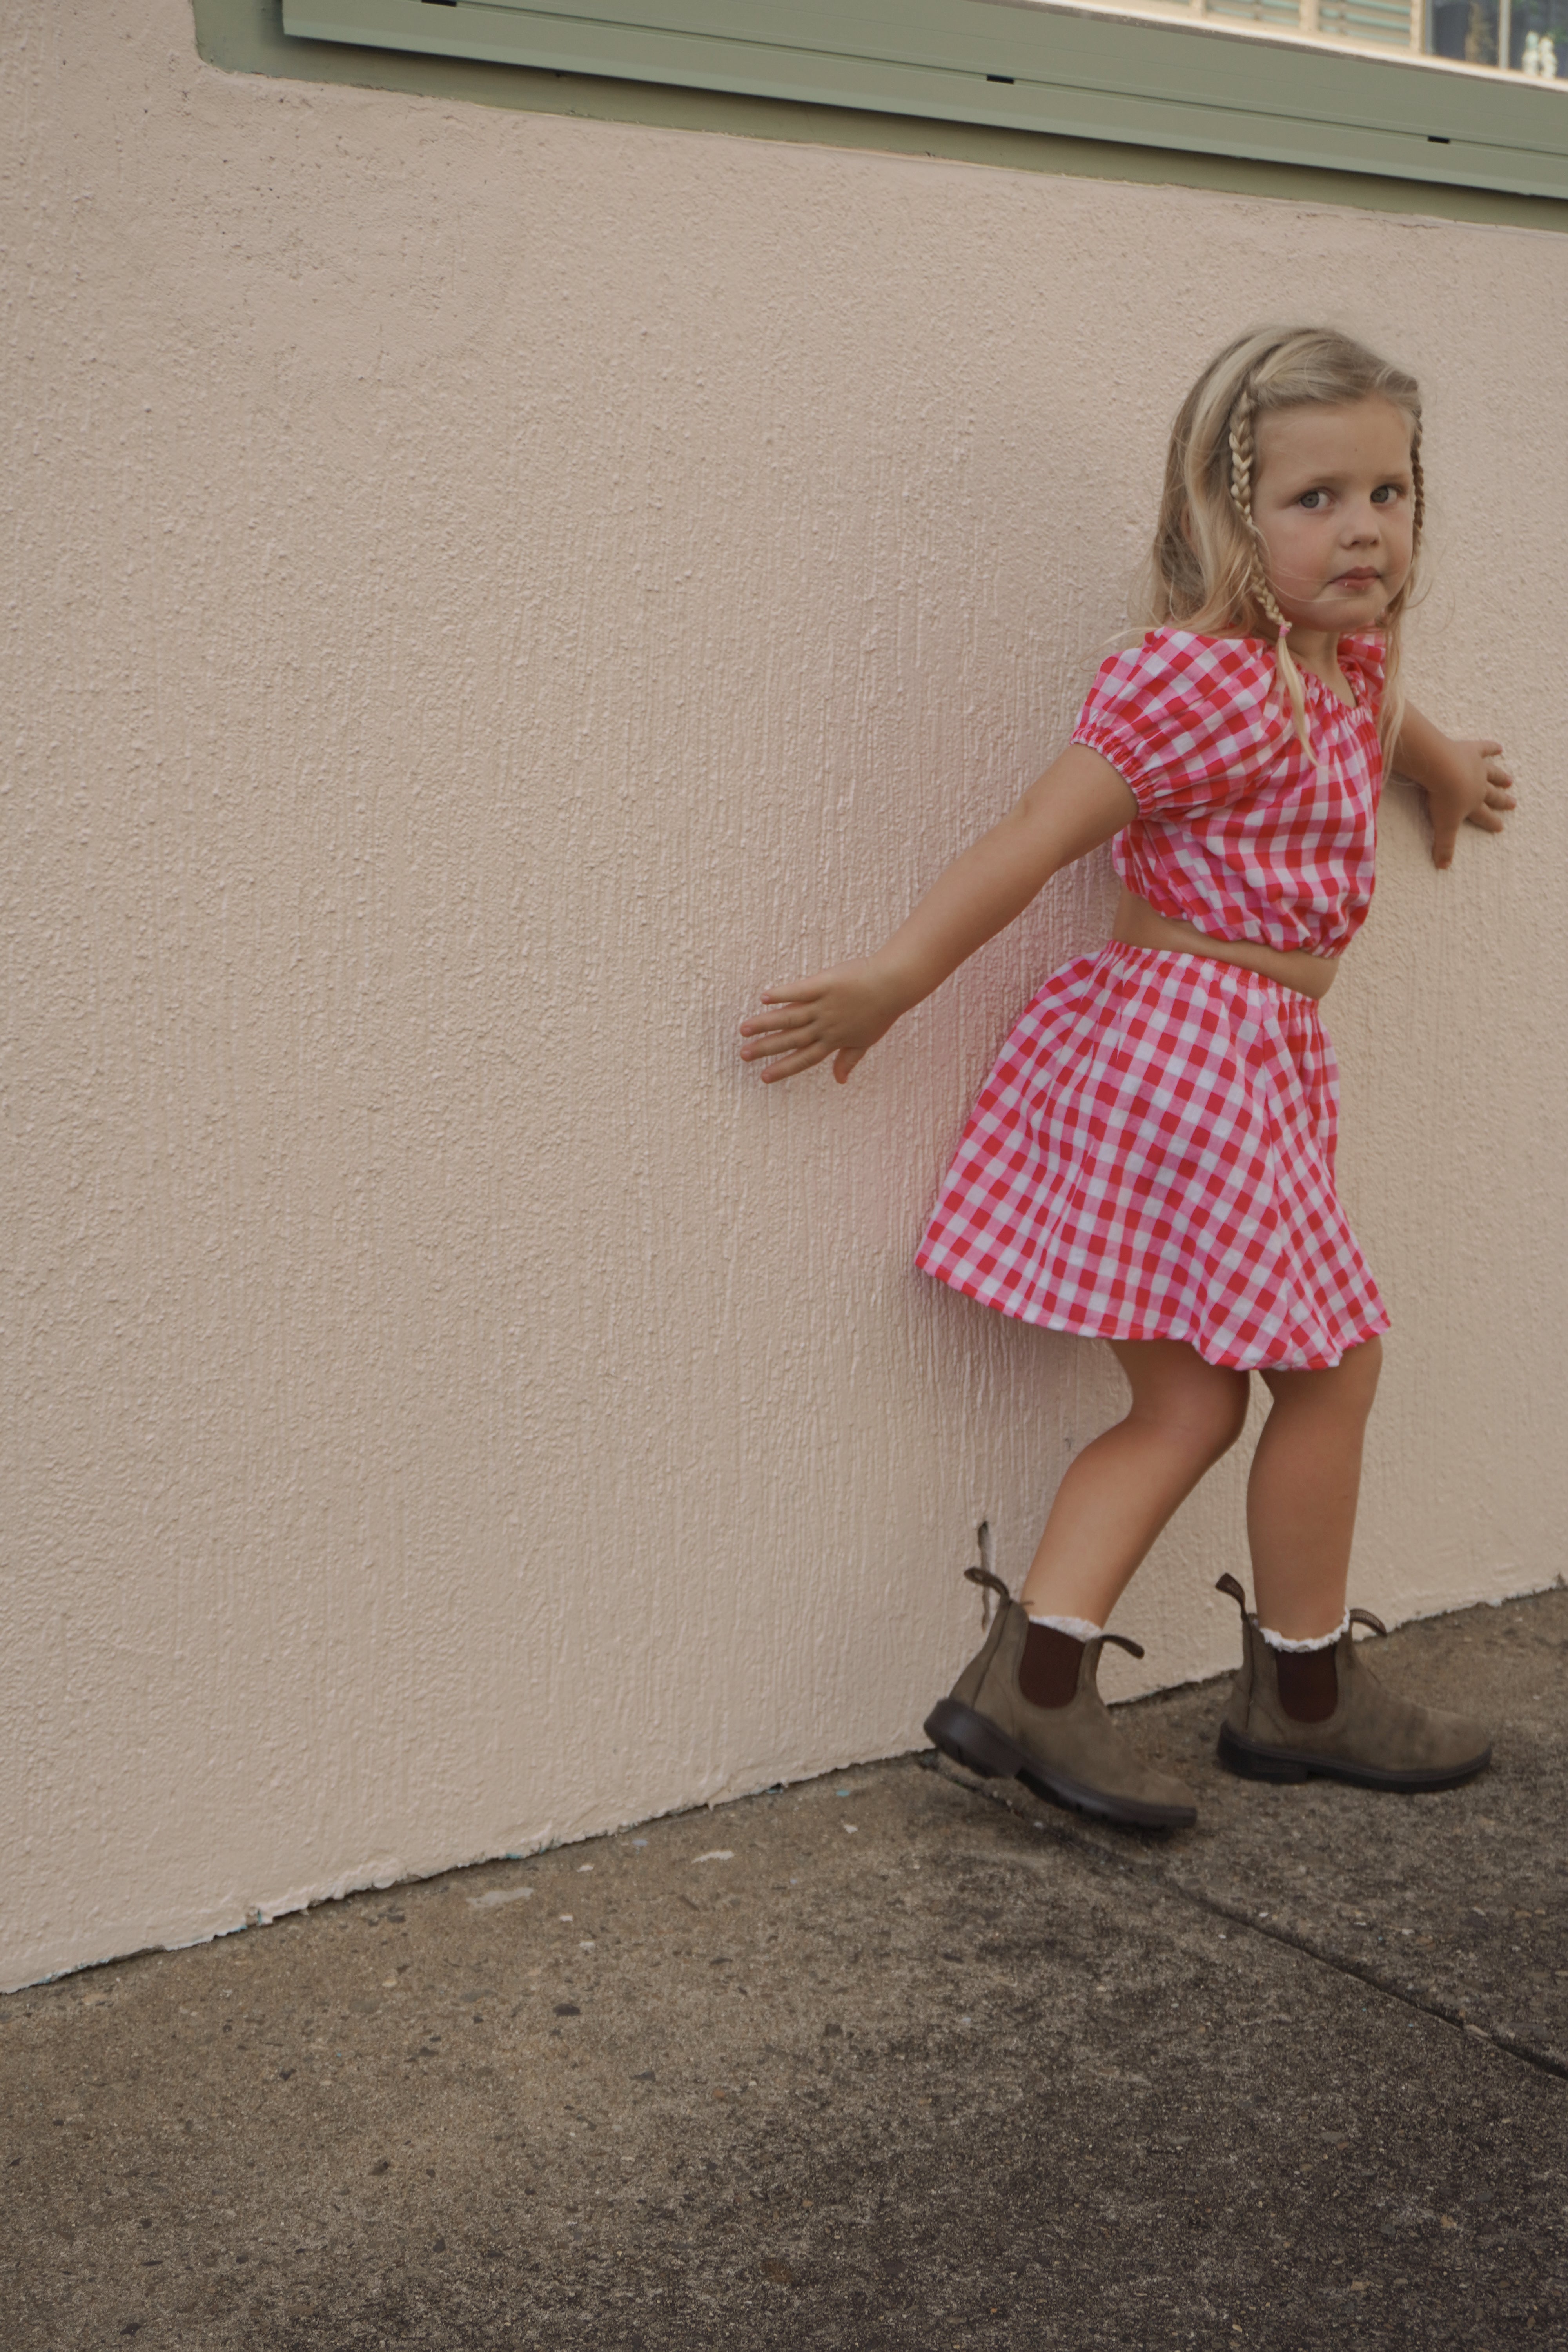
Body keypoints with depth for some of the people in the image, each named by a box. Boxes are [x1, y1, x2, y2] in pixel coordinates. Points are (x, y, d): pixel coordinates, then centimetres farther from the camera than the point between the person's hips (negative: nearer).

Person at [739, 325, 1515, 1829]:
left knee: (1188, 1401, 9)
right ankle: (1303, 1692, 21)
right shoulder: (1208, 687, -18)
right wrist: (884, 989, -19)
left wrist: (1446, 771, 58)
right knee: (1329, 1367, 4)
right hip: (1199, 1049, -10)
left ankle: (1031, 1678, 5)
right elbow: (1033, 844, -20)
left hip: (1240, 1065, 10)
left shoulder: (1342, 659, 12)